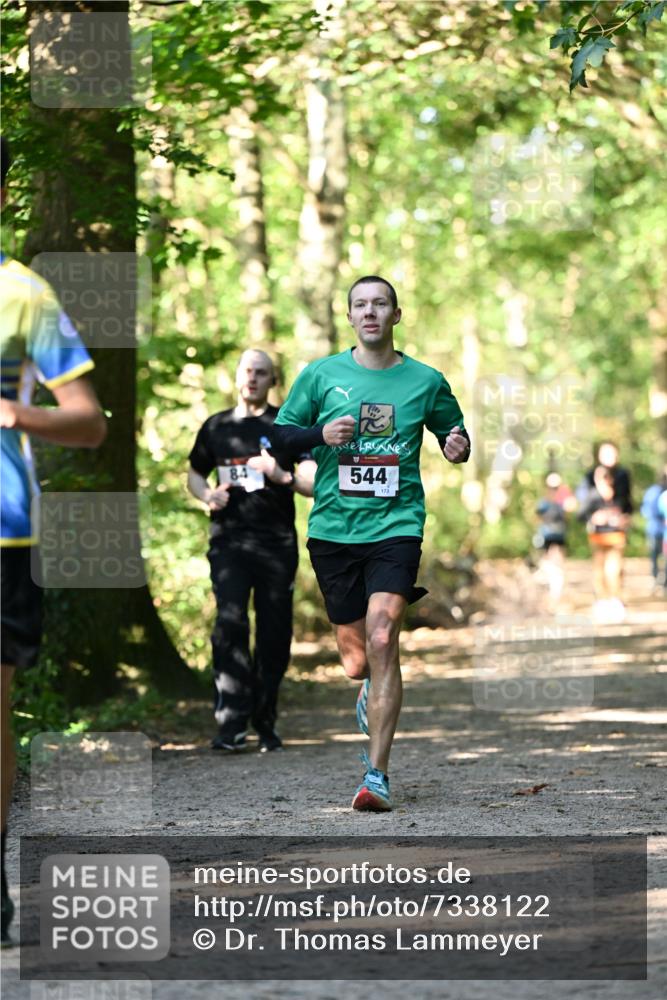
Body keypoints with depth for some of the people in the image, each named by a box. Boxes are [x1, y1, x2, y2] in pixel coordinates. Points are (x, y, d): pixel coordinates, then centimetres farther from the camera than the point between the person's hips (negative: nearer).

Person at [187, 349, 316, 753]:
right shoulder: (216, 427, 13)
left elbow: (313, 484, -1)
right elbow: (195, 474, 26)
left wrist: (281, 476, -21)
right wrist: (208, 494, 3)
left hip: (277, 544, 0)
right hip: (229, 541, 0)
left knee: (274, 635, 2)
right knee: (230, 623, -17)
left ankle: (266, 724, 17)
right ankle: (232, 724, -20)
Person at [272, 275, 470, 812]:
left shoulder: (426, 381, 5)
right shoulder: (321, 374, 5)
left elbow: (454, 433, 20)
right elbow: (278, 434, 9)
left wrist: (458, 446, -4)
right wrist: (320, 434, -11)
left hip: (396, 526, -2)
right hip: (333, 529, 2)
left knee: (381, 640, -20)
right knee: (356, 661, 5)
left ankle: (377, 775, -18)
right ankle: (374, 694, 45)